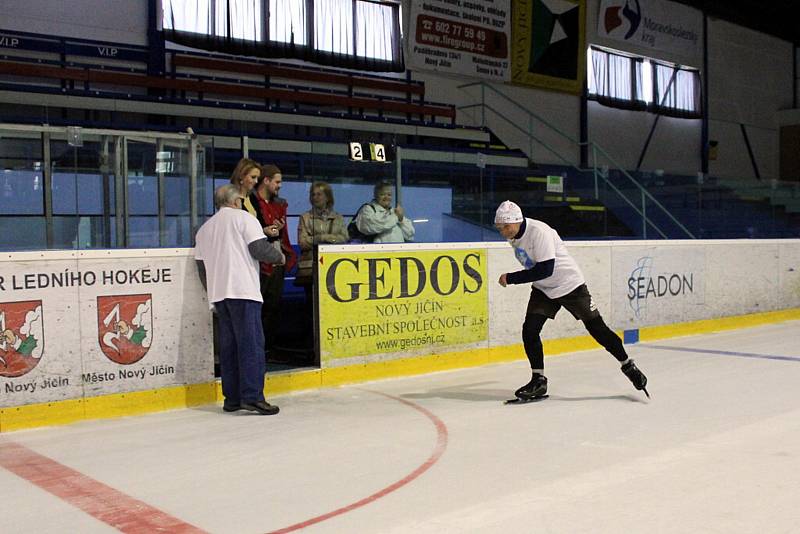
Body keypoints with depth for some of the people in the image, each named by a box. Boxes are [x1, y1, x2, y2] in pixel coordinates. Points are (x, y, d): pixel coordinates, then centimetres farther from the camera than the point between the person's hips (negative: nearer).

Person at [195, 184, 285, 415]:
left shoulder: (204, 228, 20)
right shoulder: (243, 218, 1)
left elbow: (201, 266, 19)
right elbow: (260, 248, -11)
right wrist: (279, 256, 8)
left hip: (218, 293, 7)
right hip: (243, 291, -7)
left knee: (228, 345, 10)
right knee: (252, 344, -7)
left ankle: (231, 398, 12)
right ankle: (252, 396, -13)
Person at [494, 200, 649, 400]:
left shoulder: (539, 232, -29)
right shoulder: (513, 235, -3)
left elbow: (545, 269, -33)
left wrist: (511, 278, -29)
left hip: (570, 284, -7)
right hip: (543, 289, 7)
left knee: (596, 328, 1)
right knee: (529, 330, -7)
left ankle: (628, 366, 19)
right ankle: (539, 380, 4)